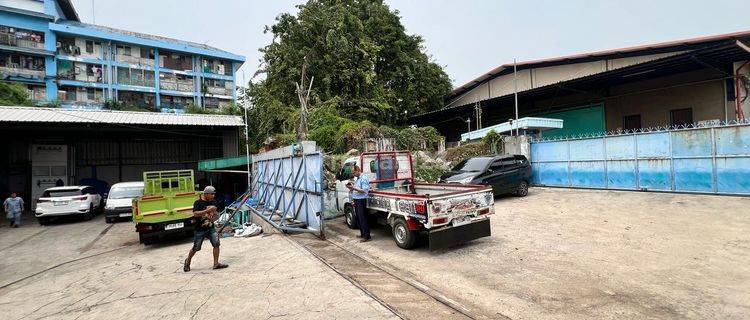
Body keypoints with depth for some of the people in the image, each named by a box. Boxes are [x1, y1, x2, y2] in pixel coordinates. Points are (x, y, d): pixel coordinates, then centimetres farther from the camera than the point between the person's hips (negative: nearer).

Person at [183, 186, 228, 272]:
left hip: (211, 228, 4)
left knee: (216, 243, -9)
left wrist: (215, 214, -6)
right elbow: (195, 214, -26)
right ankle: (187, 262, 35)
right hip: (200, 229, -4)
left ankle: (216, 264, -2)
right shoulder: (198, 202, -13)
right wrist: (208, 210, -33)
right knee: (196, 248, 8)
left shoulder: (213, 202, 4)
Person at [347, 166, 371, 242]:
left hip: (361, 201, -10)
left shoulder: (363, 179, -13)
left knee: (363, 219, -8)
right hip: (356, 201, 10)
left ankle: (367, 236, -4)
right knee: (359, 218, 15)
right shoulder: (357, 179, 16)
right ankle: (362, 233, 25)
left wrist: (354, 187, -23)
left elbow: (364, 190, -21)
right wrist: (351, 187, 4)